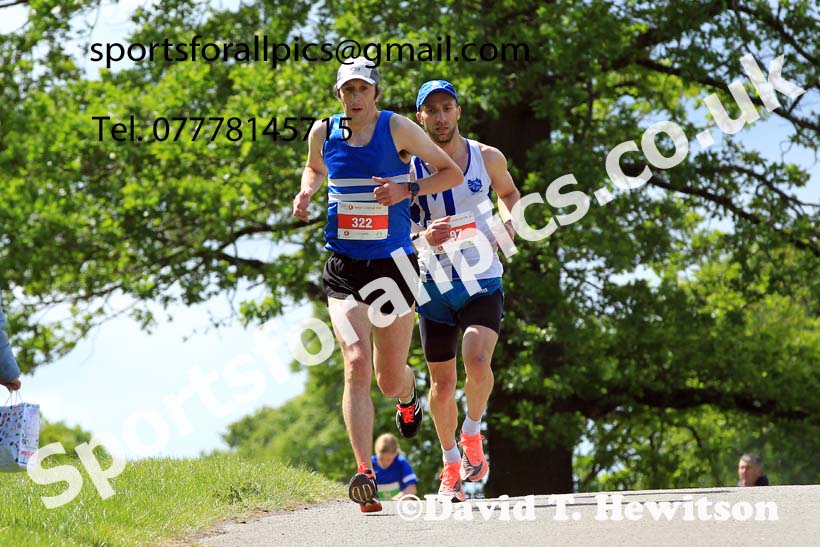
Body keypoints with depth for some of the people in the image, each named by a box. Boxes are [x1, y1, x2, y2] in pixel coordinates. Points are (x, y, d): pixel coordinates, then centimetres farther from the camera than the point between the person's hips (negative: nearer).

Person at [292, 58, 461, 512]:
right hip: (344, 267, 1)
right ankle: (365, 474, -23)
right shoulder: (323, 132, 4)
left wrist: (406, 190, -14)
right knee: (357, 365, -19)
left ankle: (408, 394, 49)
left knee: (389, 380, 8)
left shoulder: (398, 129, -5)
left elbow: (451, 173, 1)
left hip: (393, 264, -1)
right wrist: (306, 192, 4)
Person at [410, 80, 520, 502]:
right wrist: (424, 239, -19)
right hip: (434, 287, 1)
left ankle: (472, 435, 3)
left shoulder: (487, 158, 1)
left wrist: (510, 225, 1)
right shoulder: (409, 169, -2)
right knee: (442, 382, 6)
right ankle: (451, 466, 25)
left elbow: (508, 192, 22)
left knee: (477, 361, -24)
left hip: (483, 282, -1)